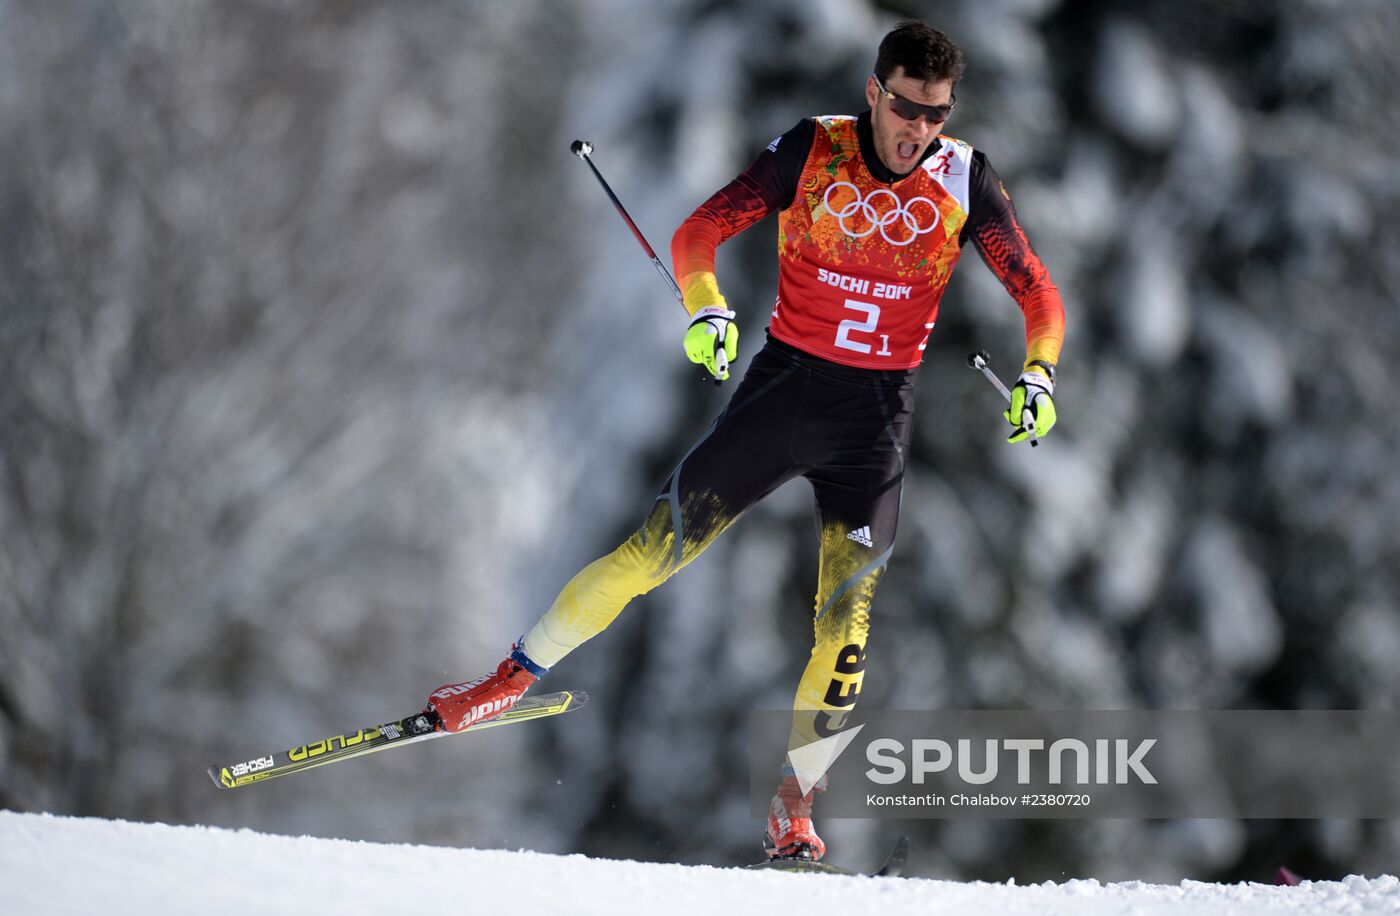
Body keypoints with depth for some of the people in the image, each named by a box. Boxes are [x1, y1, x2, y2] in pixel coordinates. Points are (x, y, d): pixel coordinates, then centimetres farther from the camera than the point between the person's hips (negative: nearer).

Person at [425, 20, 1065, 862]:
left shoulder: (964, 181, -5)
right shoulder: (812, 152, -8)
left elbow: (1041, 297, -1)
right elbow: (699, 235, -6)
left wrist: (1039, 373, -20)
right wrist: (706, 307, -26)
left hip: (875, 419, 0)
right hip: (781, 388, 0)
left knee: (847, 614, -8)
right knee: (657, 549, -4)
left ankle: (794, 805, 7)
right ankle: (514, 680, 11)